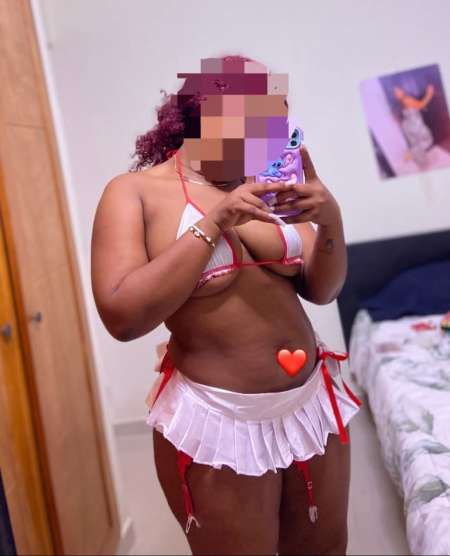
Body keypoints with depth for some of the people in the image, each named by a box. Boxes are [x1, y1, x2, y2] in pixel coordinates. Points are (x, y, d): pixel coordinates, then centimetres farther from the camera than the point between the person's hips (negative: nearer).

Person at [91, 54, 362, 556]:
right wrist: (213, 224, -20)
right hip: (219, 420, -5)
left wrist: (329, 217, -13)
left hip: (314, 402, 5)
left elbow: (321, 289, 5)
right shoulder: (135, 192, -8)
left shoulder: (259, 184, 4)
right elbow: (123, 318, -19)